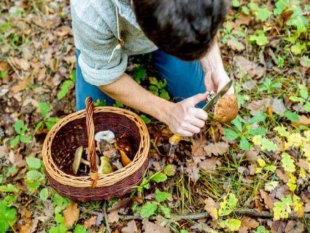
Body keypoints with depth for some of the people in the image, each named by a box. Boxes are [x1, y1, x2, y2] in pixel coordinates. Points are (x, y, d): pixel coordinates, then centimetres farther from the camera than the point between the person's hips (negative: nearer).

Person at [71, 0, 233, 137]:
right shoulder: (91, 13, -45)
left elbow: (203, 25, -15)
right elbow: (106, 77, -27)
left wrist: (214, 68, -32)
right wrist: (167, 111, -36)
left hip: (166, 28, 2)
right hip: (108, 37, -1)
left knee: (198, 104, 1)